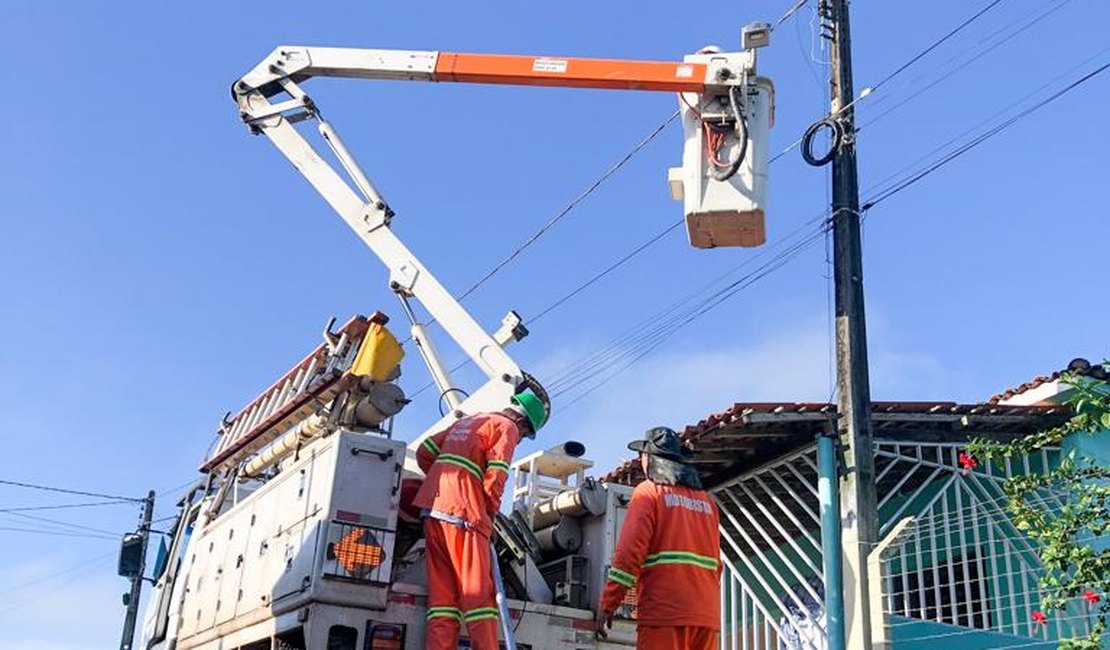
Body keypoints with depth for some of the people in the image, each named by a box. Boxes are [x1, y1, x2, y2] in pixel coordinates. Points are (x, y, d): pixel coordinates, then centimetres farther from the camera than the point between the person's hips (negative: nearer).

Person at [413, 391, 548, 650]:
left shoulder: (466, 422, 28)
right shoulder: (507, 427, 3)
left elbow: (424, 452, 24)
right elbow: (495, 476, -9)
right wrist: (491, 512, 2)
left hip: (433, 509, 8)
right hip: (462, 513, -8)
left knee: (443, 596, 4)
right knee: (479, 594, -6)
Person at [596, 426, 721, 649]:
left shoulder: (649, 492, 3)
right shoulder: (707, 502, 20)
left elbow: (630, 551, -8)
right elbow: (715, 562, 19)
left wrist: (607, 604, -7)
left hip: (664, 613, -6)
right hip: (706, 615, 6)